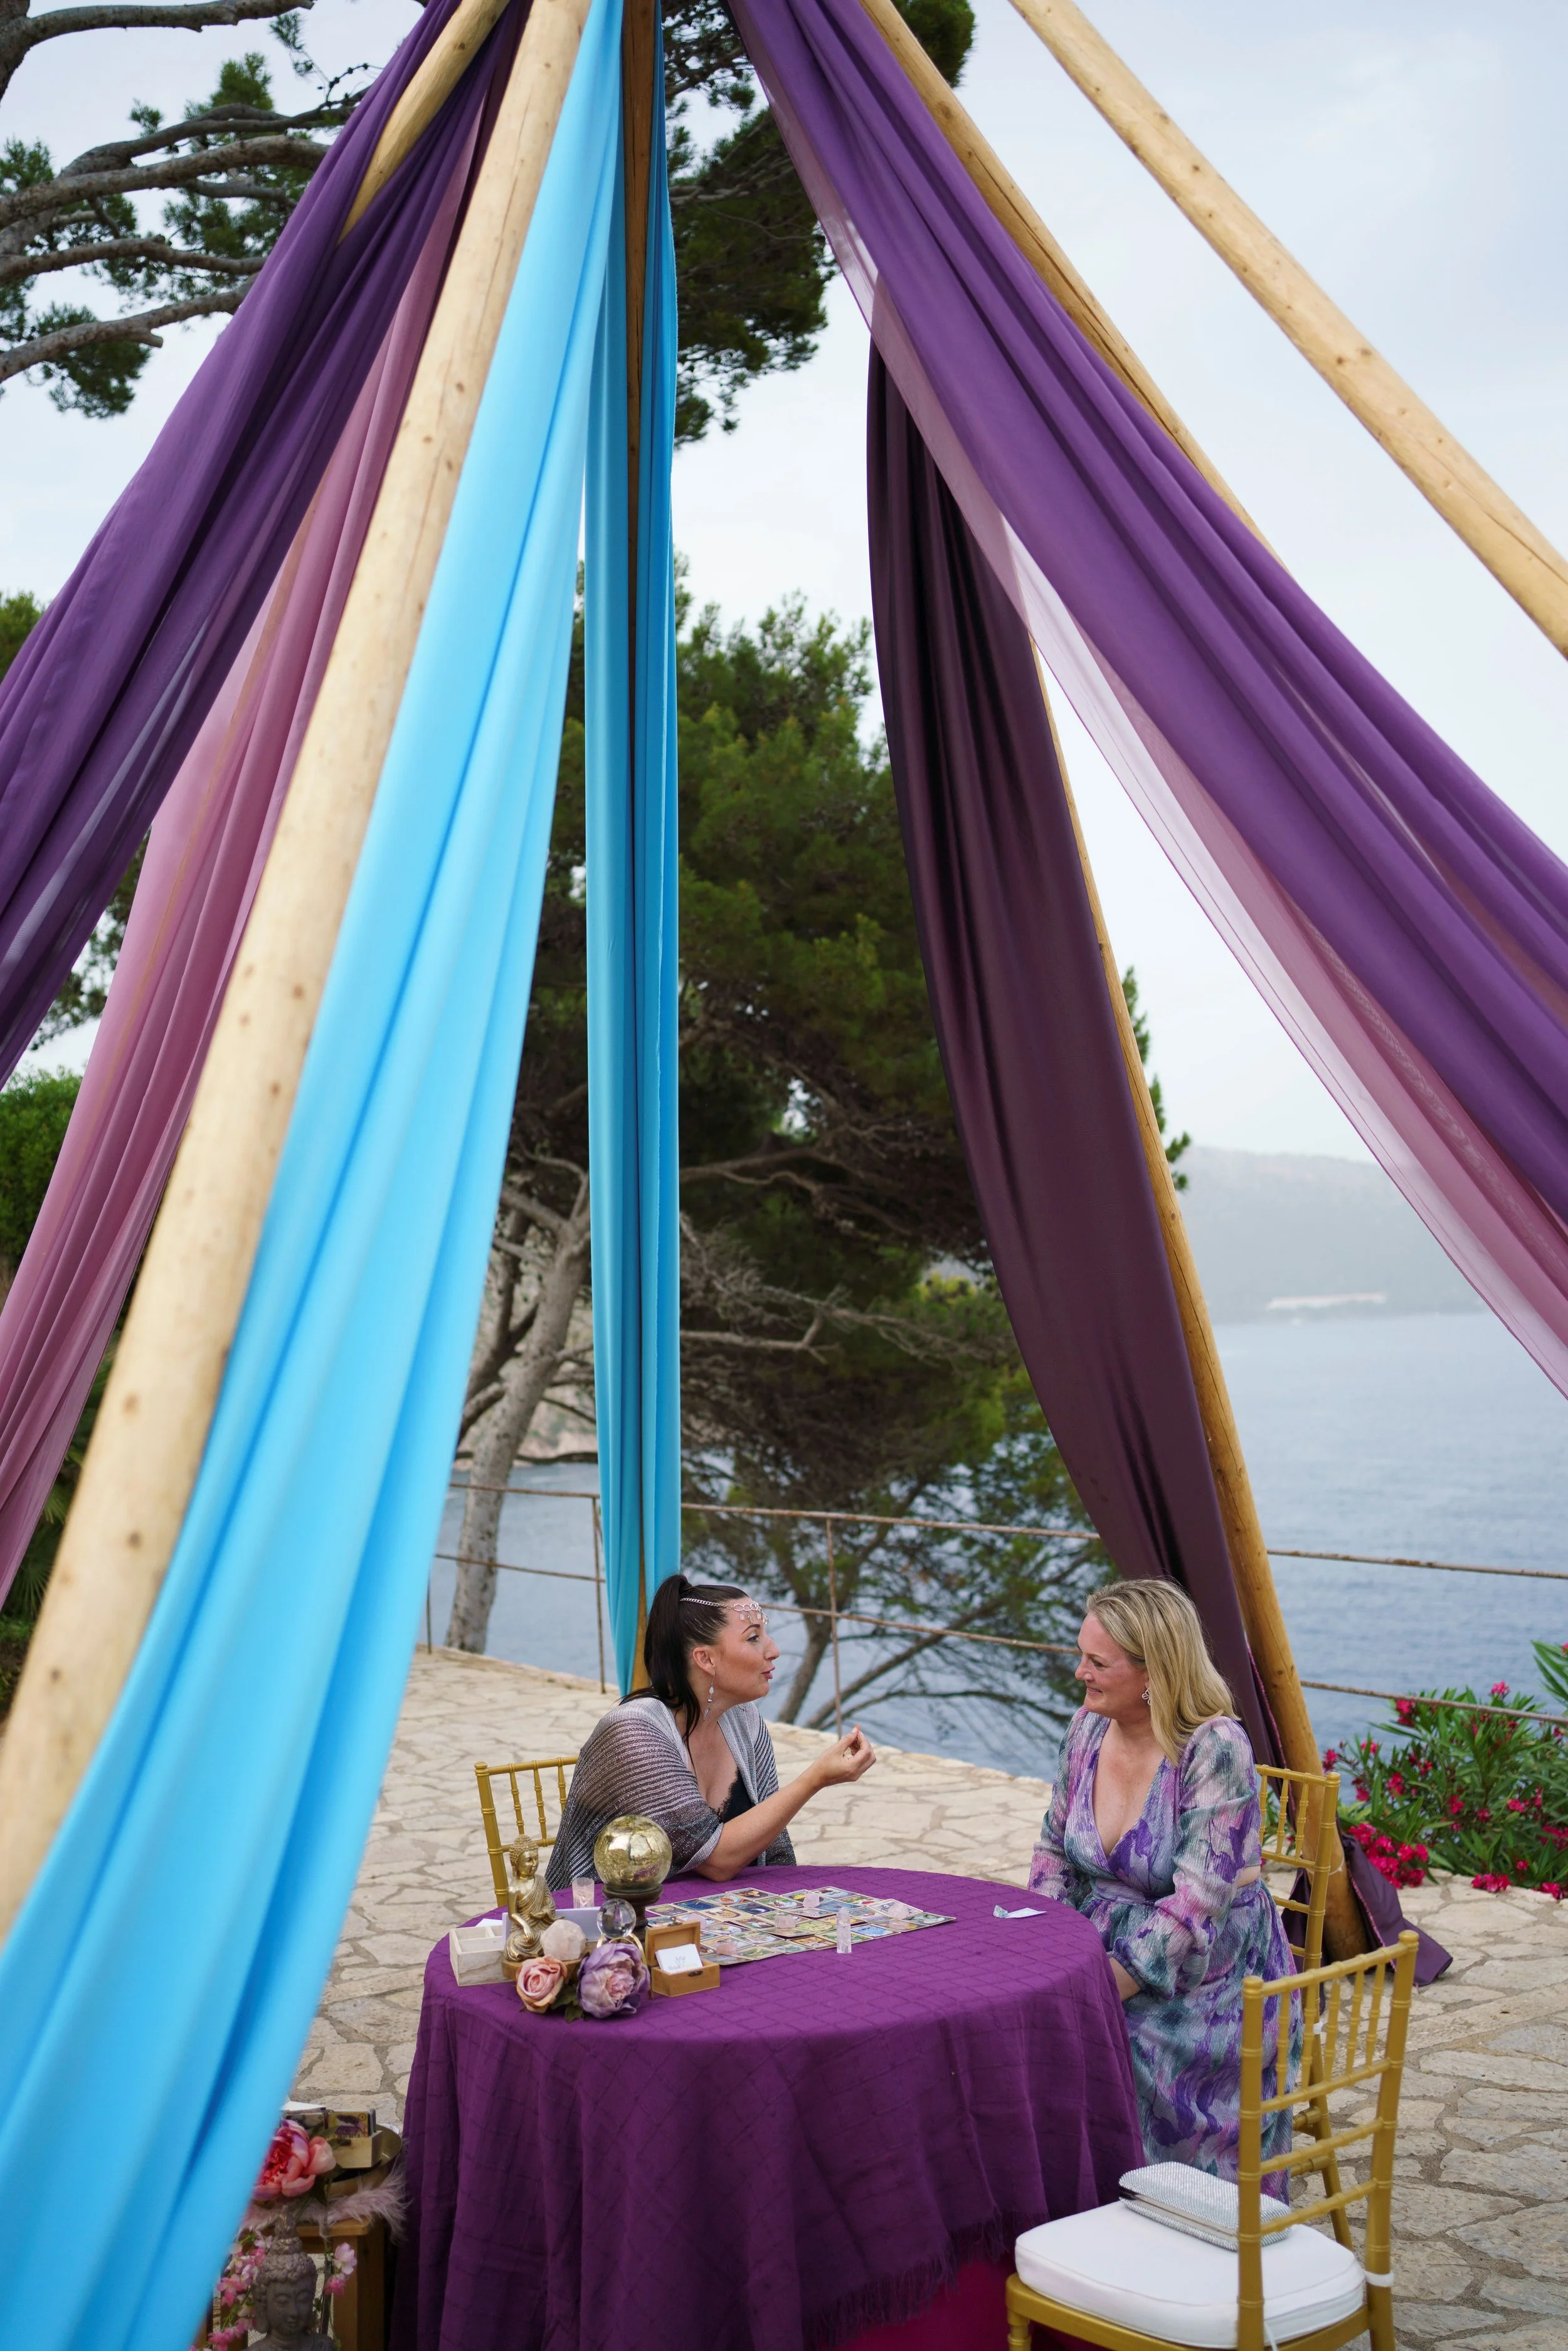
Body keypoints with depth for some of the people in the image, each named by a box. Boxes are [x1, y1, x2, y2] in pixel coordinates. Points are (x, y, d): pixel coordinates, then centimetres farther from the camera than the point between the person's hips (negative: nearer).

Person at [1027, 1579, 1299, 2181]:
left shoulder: (1216, 1749, -21)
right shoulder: (1088, 1727, 0)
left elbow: (1199, 1901, -25)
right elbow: (1054, 1849, 10)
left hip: (1198, 1985, -6)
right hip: (1104, 1956, 6)